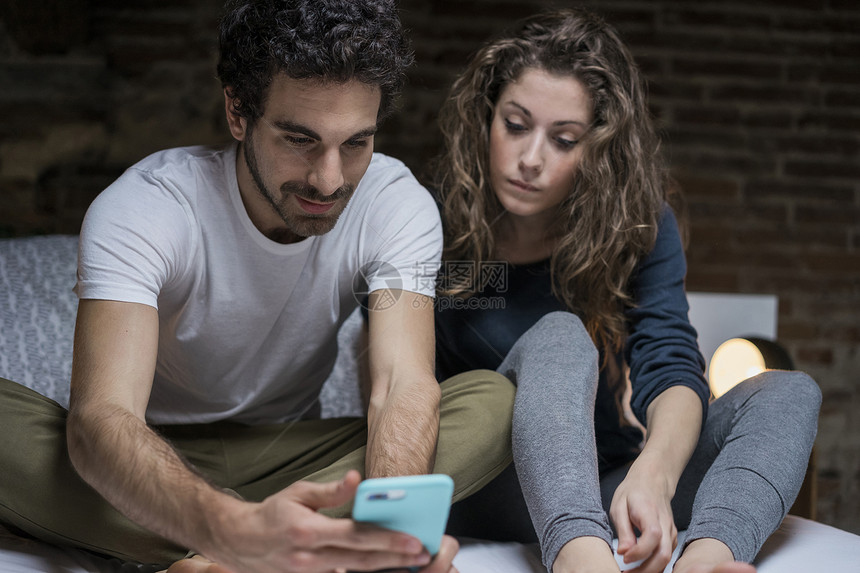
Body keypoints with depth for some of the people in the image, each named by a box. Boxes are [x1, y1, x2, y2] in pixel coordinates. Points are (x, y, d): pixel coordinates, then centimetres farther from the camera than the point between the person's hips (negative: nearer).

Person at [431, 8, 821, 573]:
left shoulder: (640, 225, -2)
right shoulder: (438, 224, -6)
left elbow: (672, 370, -16)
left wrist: (653, 473, -39)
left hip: (604, 484, 3)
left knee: (790, 392, -15)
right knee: (559, 335, -28)